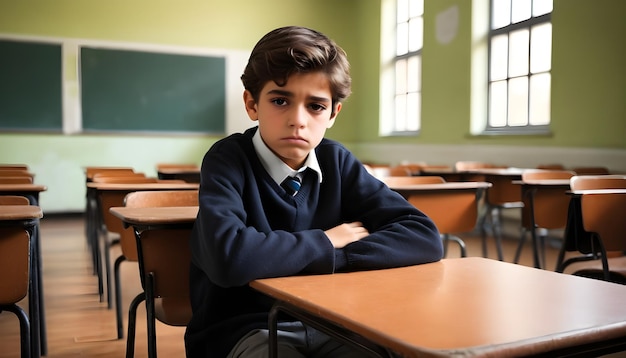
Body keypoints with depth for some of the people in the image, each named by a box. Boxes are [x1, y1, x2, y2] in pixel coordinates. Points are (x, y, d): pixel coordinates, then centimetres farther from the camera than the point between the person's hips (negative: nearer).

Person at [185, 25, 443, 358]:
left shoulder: (336, 161, -2)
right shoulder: (228, 160, -14)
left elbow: (424, 237, -10)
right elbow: (228, 258, -34)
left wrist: (330, 260, -22)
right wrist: (323, 244, -19)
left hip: (325, 324, 3)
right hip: (245, 327, -3)